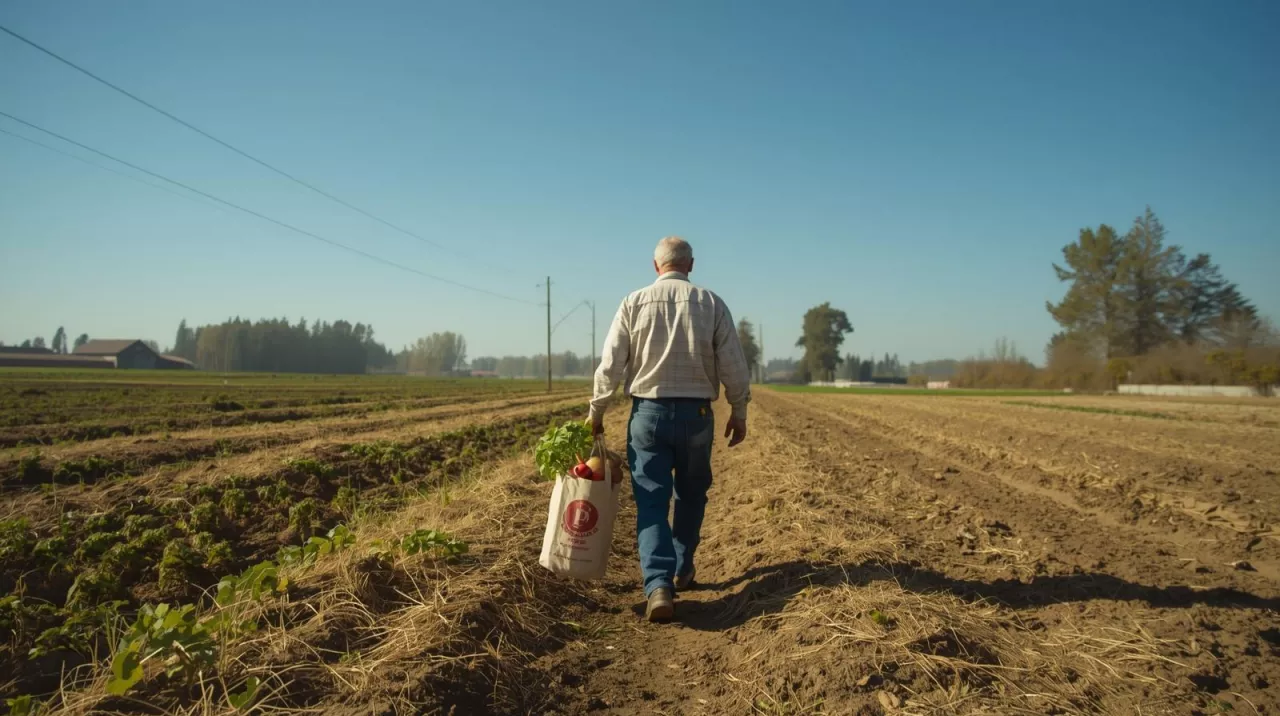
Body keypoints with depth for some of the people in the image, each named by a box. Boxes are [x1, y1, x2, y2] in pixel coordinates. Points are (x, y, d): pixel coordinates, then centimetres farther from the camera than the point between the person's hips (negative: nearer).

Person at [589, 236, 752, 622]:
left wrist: (596, 411, 8)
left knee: (652, 501, 1)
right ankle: (682, 569, 34)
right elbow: (734, 366, -1)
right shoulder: (711, 303, 0)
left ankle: (659, 584, -14)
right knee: (691, 495, 20)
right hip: (696, 414, 1)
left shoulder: (634, 302, -1)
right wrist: (739, 412, 10)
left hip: (648, 411, -1)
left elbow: (610, 364, -2)